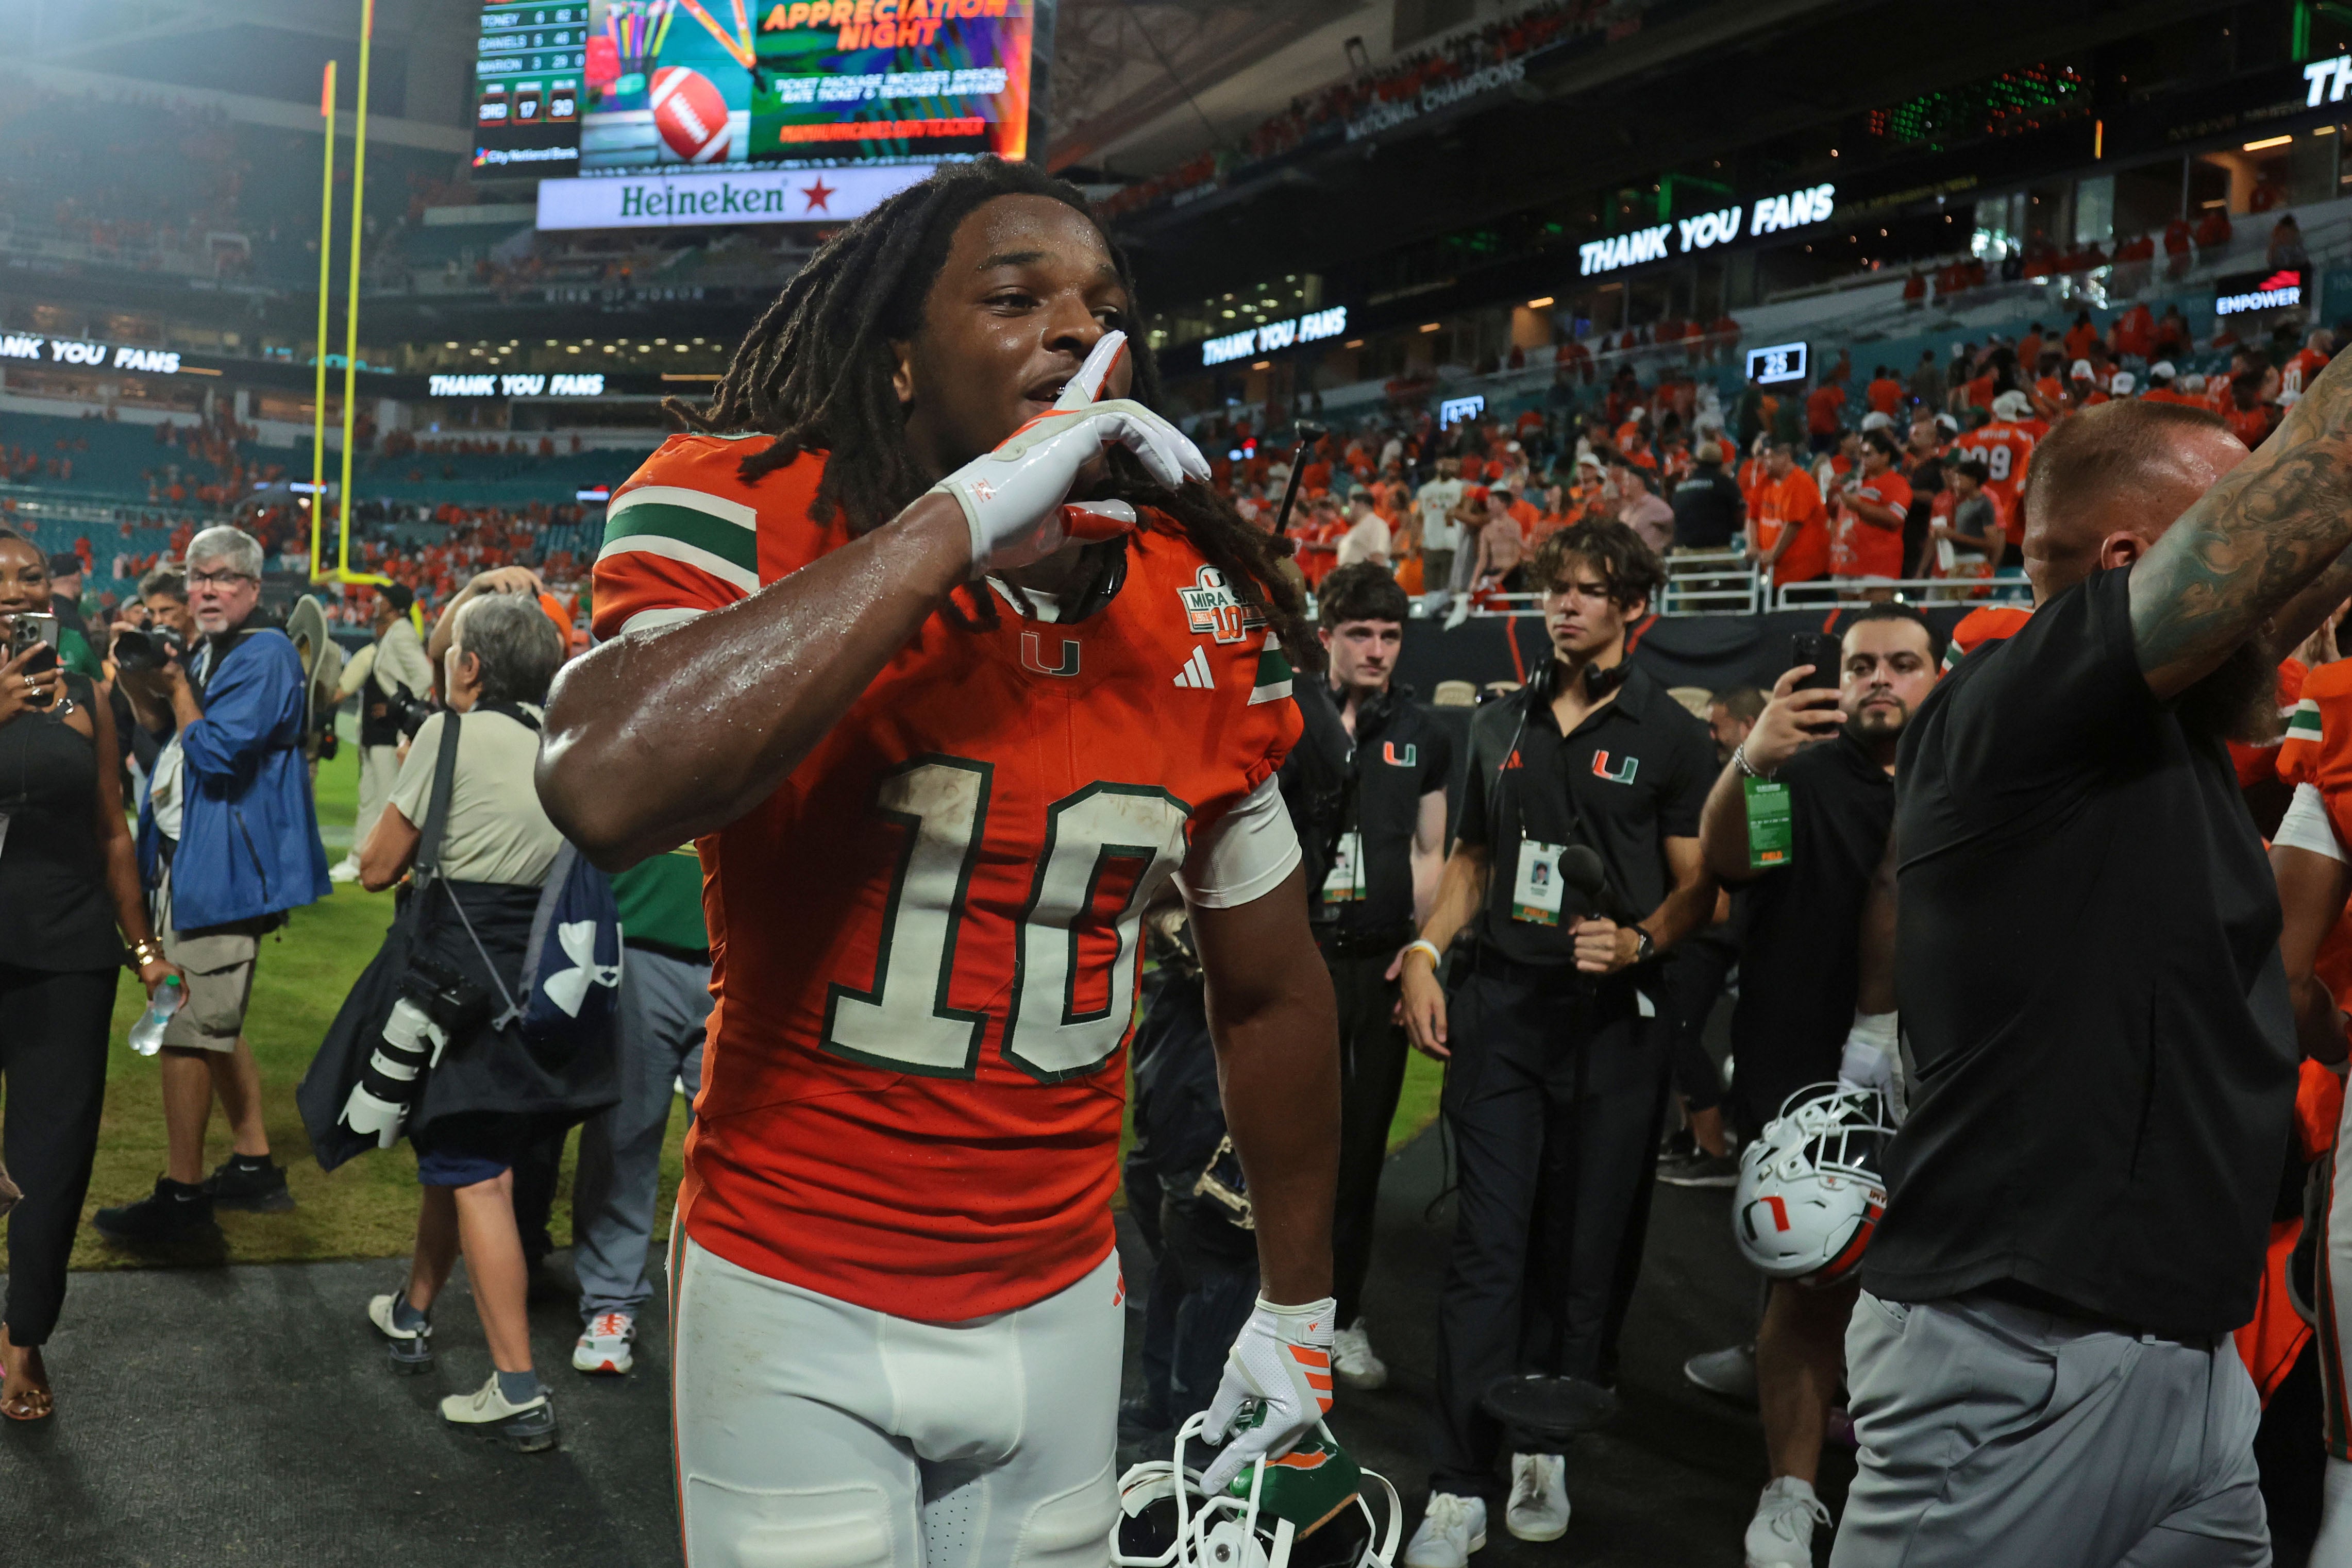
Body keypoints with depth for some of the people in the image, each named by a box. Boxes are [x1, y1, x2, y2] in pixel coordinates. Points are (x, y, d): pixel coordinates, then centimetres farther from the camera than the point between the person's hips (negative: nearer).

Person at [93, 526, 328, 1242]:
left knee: (187, 1029, -6)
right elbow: (164, 742, 22)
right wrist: (141, 681, 7)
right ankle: (253, 1166, 28)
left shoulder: (264, 654, -14)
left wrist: (177, 690, -10)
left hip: (221, 869, -10)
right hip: (185, 860, 10)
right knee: (215, 1022, 17)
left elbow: (217, 754, -23)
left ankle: (181, 1193, 5)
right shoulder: (203, 654, 15)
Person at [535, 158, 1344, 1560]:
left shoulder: (1206, 613, -2)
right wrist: (958, 521, -31)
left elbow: (1271, 987, 8)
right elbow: (605, 791, -37)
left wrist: (1299, 1309, 14)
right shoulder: (755, 514, -14)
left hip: (1063, 1308, 4)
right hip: (797, 1302, -4)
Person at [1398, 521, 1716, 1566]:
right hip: (1498, 1006, 2)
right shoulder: (1501, 725, 13)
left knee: (1590, 1248, 6)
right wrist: (1425, 954, 5)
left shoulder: (1670, 737, 2)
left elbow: (1697, 887, 1)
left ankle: (1546, 1450, 25)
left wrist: (1638, 942, -18)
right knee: (1487, 1248, -1)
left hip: (1611, 1018, -2)